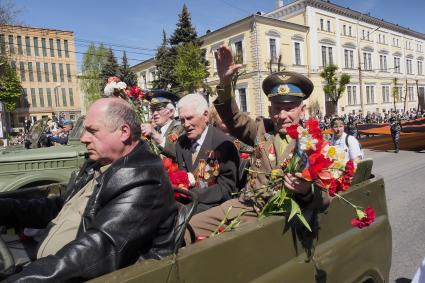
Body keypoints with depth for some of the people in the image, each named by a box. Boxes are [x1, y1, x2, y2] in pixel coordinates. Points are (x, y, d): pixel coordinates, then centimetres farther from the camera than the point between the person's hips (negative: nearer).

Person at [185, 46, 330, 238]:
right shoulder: (263, 130, 8)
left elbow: (323, 197, -10)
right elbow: (234, 119, 14)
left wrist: (306, 191, -34)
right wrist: (225, 82, 0)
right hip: (245, 206, 5)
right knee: (193, 226, -3)